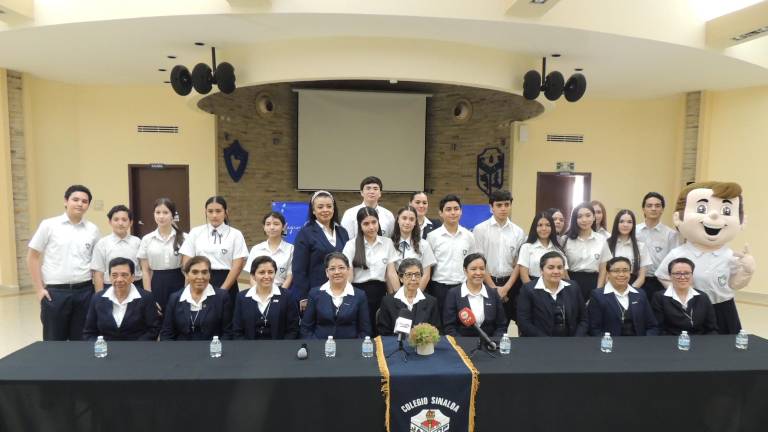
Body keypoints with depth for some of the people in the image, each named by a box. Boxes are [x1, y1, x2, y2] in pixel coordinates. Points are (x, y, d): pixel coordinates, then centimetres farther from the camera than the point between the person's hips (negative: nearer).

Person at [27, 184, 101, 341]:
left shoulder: (93, 230, 5)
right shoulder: (49, 225, -1)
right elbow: (33, 257, 2)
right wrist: (39, 289, -3)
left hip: (84, 291, 2)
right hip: (55, 292, -2)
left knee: (81, 341, 11)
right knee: (54, 341, 9)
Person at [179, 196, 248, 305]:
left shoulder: (235, 234, 1)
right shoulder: (195, 233, 6)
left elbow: (237, 266, -5)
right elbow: (187, 263, 4)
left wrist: (222, 290, -11)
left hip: (227, 284, -1)